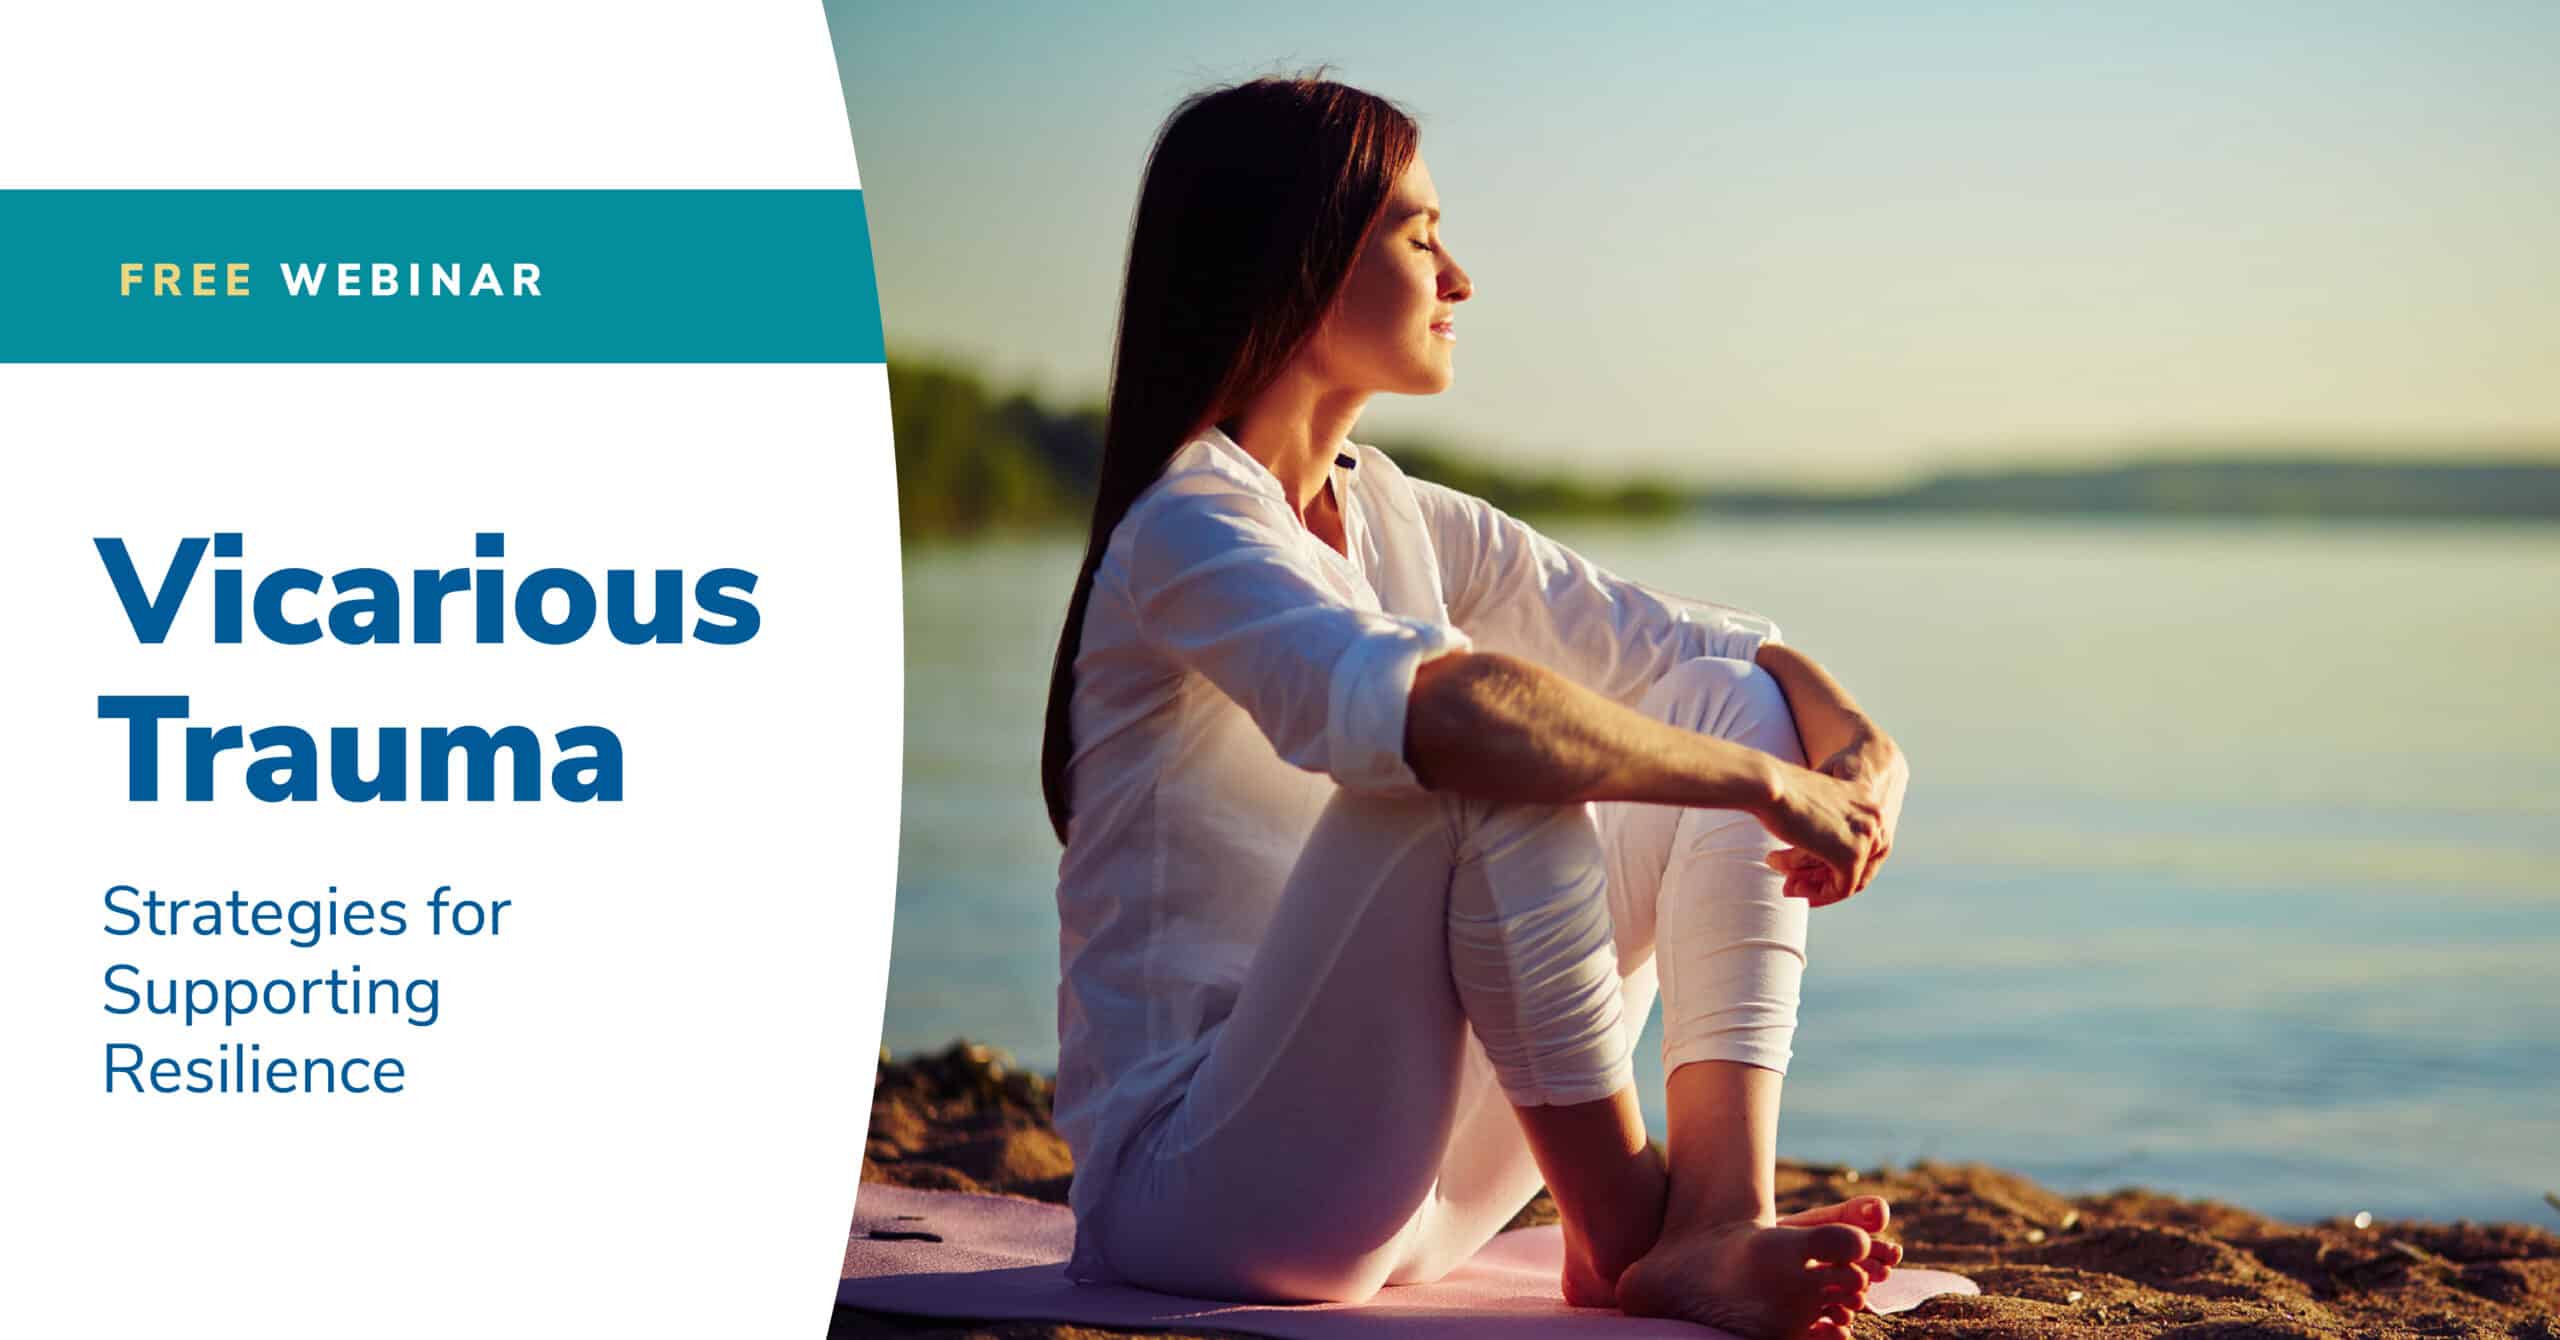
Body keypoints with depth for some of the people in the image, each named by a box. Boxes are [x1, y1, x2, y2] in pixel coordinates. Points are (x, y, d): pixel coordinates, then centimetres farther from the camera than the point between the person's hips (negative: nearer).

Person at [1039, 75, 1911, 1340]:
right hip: (1191, 1183, -9)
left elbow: (1690, 642, 10)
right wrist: (1769, 782, -27)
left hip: (1393, 1184, 9)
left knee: (1734, 699, 0)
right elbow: (1432, 710, -35)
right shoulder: (1191, 533, -16)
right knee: (1496, 765, -31)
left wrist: (1862, 749, -11)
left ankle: (1716, 1226, -17)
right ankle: (1619, 1227, -15)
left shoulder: (1404, 522, 11)